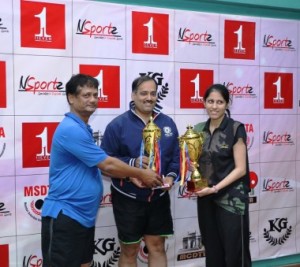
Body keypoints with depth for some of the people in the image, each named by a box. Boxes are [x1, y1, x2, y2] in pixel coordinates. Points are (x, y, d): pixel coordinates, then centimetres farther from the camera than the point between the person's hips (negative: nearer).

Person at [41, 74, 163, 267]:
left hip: (83, 214, 10)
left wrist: (131, 177, 4)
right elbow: (108, 164, -19)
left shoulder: (83, 129, 13)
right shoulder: (71, 129, -20)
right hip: (64, 215, -10)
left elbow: (102, 166, 17)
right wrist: (141, 174, -6)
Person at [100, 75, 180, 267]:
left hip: (159, 197, 4)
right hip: (128, 198, -3)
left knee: (157, 246, 16)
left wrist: (171, 176, -13)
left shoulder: (168, 123, 3)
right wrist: (133, 163, -24)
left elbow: (176, 156, 5)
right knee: (129, 251, 12)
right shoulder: (118, 124, -11)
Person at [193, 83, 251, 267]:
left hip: (231, 200, -5)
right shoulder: (199, 130, 7)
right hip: (205, 199, 5)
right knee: (212, 251, 14)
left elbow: (240, 168, -11)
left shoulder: (236, 129, -8)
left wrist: (215, 188, -19)